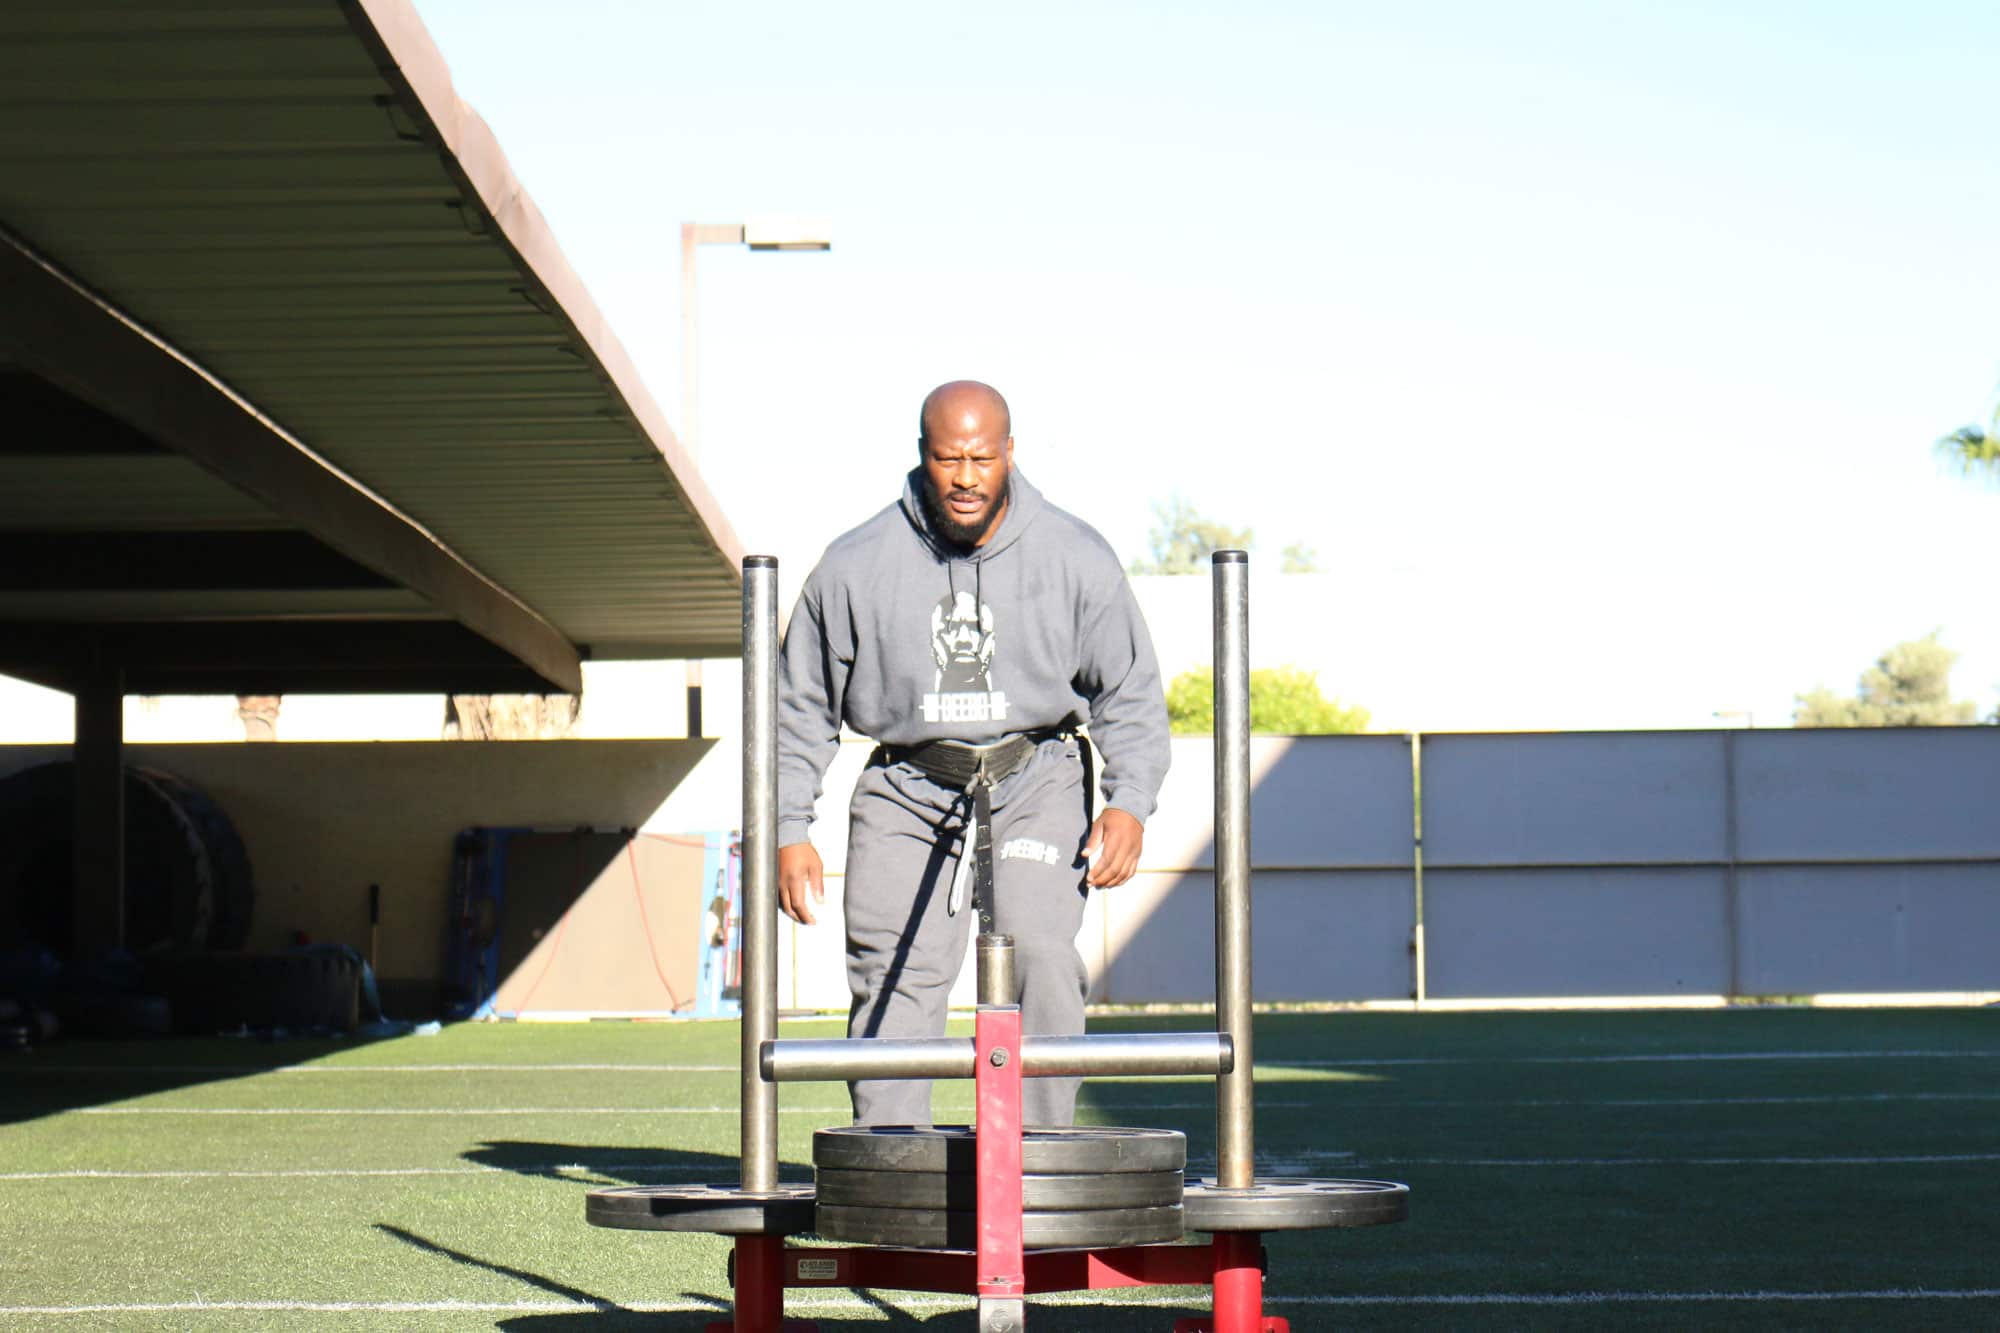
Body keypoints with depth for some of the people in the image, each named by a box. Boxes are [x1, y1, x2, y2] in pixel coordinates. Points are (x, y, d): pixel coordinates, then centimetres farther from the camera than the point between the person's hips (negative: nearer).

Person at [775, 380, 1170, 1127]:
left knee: (1040, 959, -17)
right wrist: (788, 833, 3)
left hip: (1034, 787, -1)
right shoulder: (857, 567, -1)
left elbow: (1129, 692, 7)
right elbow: (800, 708, 8)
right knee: (894, 978, -9)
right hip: (905, 792, 1)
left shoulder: (1075, 559, -1)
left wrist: (1129, 802, -6)